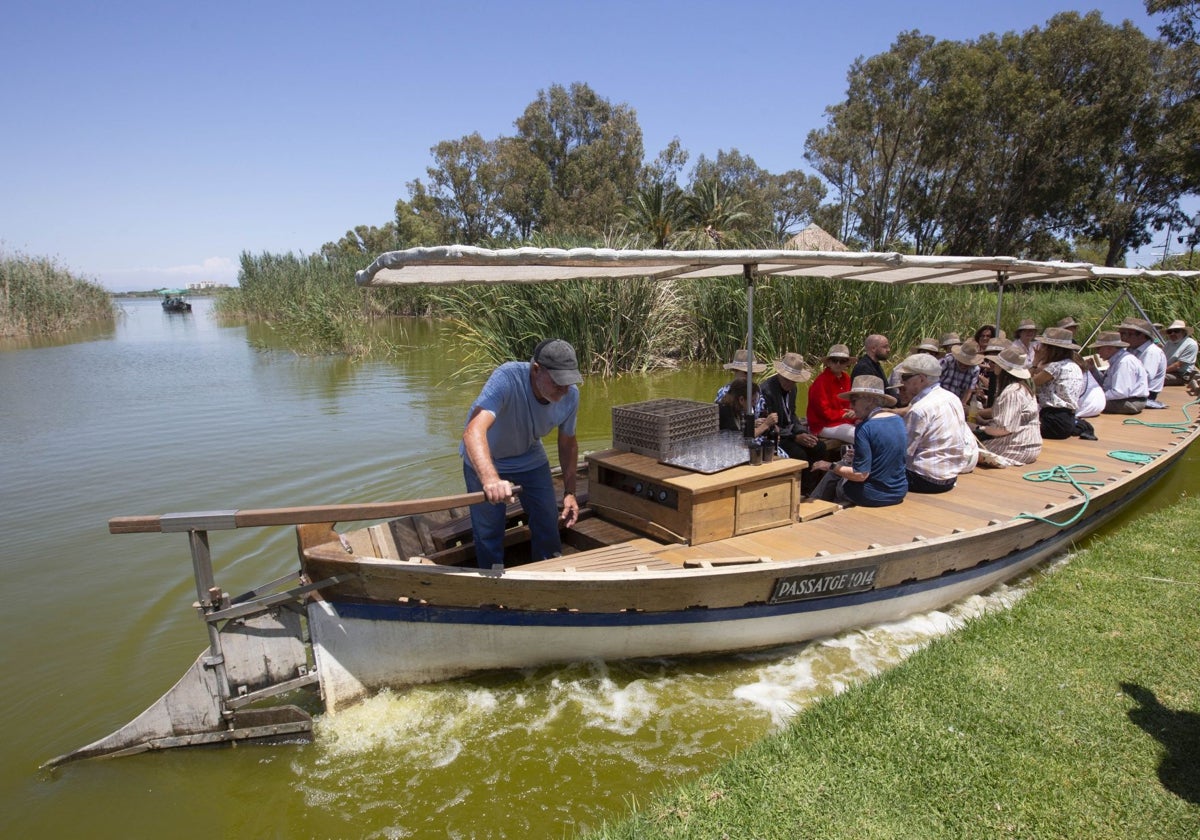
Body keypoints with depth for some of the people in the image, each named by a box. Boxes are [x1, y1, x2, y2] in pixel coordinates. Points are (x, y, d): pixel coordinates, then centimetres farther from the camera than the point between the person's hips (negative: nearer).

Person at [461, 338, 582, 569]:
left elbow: (568, 443, -3)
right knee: (489, 532, 1)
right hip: (485, 461, -4)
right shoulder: (507, 379, -39)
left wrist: (569, 492, -5)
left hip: (530, 459, 4)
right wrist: (490, 479, -67)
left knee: (548, 523, 6)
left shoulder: (571, 395, -21)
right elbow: (473, 430, -52)